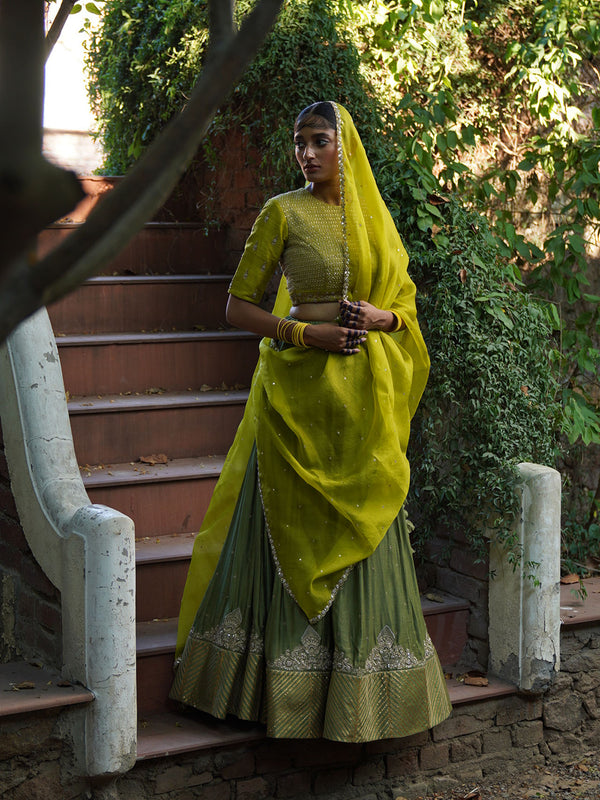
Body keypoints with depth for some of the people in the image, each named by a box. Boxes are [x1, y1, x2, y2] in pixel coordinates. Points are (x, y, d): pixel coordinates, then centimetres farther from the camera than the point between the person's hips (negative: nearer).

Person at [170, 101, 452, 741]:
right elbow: (238, 307, -4)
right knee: (296, 529, -2)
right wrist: (306, 333, -17)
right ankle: (293, 687, 9)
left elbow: (407, 303, 17)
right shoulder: (283, 213, -3)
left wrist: (382, 316, -6)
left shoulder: (374, 216, 11)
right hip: (301, 388, -4)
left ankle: (361, 685, 20)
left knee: (363, 530, 8)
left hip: (366, 396, 5)